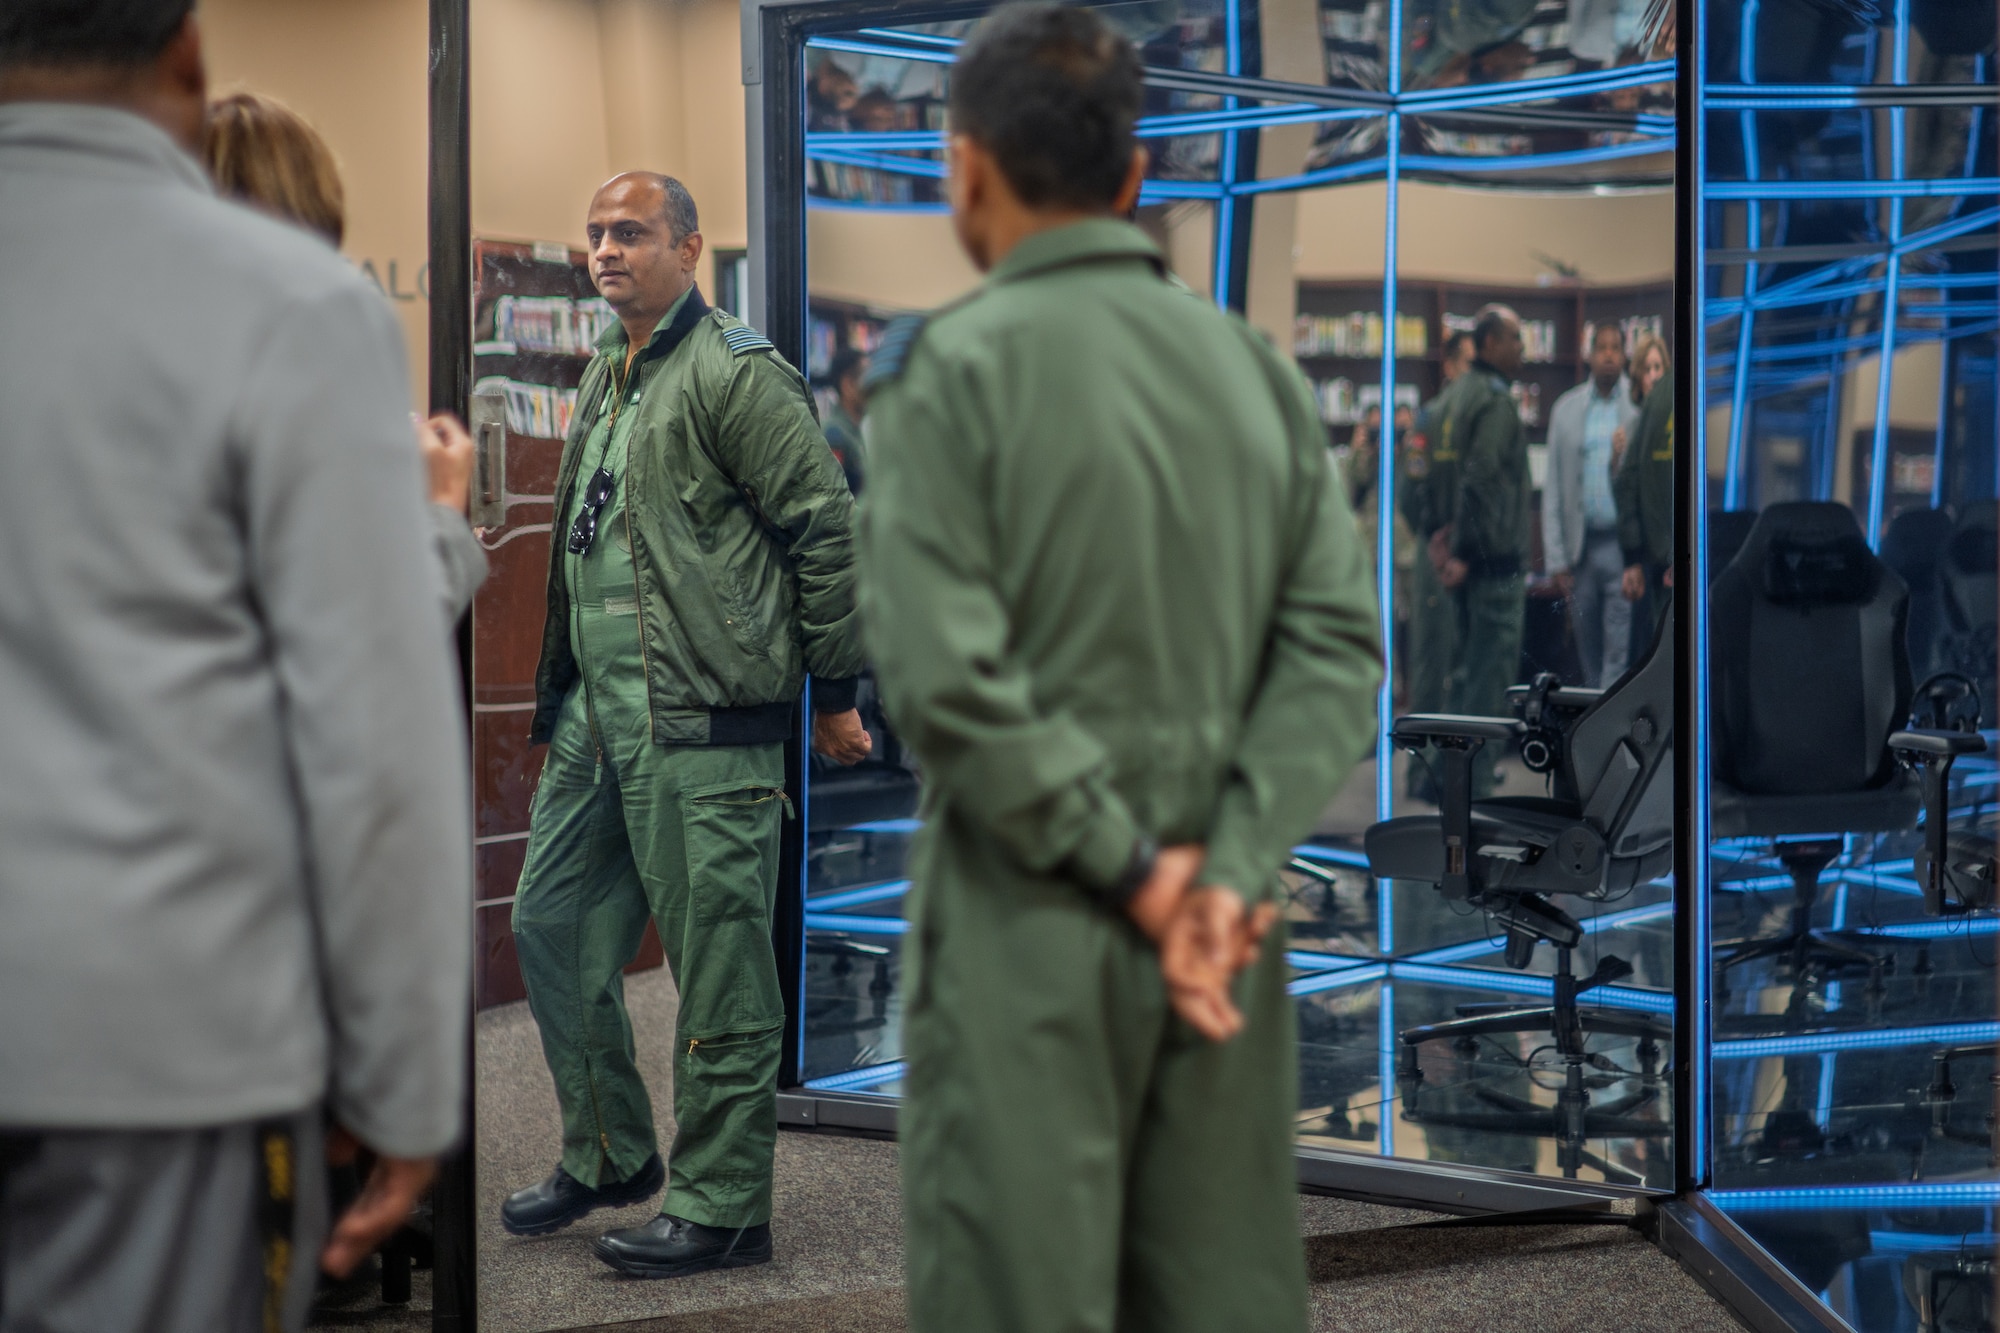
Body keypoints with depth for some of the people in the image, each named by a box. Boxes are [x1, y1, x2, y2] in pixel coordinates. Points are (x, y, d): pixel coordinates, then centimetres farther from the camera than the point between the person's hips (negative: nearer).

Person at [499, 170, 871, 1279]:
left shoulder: (733, 374, -9)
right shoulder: (604, 378, 18)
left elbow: (826, 528, -11)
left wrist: (832, 692, -8)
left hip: (701, 723, -10)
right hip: (596, 712, 10)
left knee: (718, 961, -3)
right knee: (551, 923, 15)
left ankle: (720, 1205, 7)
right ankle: (609, 1155, 30)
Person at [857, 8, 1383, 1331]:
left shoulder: (950, 367, -7)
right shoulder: (1253, 363, 7)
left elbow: (945, 670, -17)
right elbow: (1338, 643, -2)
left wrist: (1134, 869, -11)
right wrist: (1233, 872, -8)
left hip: (1027, 921, -5)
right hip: (1218, 929, 5)